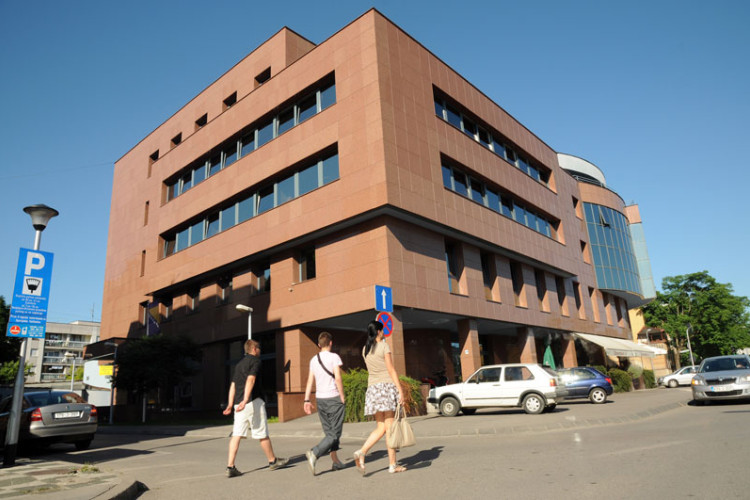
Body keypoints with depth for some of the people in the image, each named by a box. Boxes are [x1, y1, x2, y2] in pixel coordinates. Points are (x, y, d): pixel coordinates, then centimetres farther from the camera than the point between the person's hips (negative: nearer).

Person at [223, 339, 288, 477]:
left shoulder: (239, 364, 19)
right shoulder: (255, 360, -4)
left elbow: (233, 384, 16)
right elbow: (251, 379, -19)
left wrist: (230, 404, 15)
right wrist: (245, 400, -27)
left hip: (239, 403, 7)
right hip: (253, 402, -7)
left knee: (237, 434, 2)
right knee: (262, 433, 4)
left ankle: (230, 467, -4)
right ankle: (273, 461, 18)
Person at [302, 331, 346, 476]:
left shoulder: (314, 360, 8)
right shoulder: (334, 357, -8)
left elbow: (310, 381, 6)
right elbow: (338, 378, -15)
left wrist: (307, 400, 9)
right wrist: (343, 397, -8)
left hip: (320, 399, 6)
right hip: (333, 398, -6)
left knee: (329, 432, 15)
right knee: (334, 434, -2)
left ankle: (336, 461, 17)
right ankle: (314, 453, -19)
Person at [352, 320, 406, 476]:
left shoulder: (365, 349, 12)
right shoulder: (384, 346, -6)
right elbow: (391, 370, -10)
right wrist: (400, 390, -10)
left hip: (372, 388, 6)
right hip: (387, 386, -6)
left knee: (381, 428, 9)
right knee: (389, 427, 0)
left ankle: (362, 451, -9)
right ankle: (392, 464, 4)